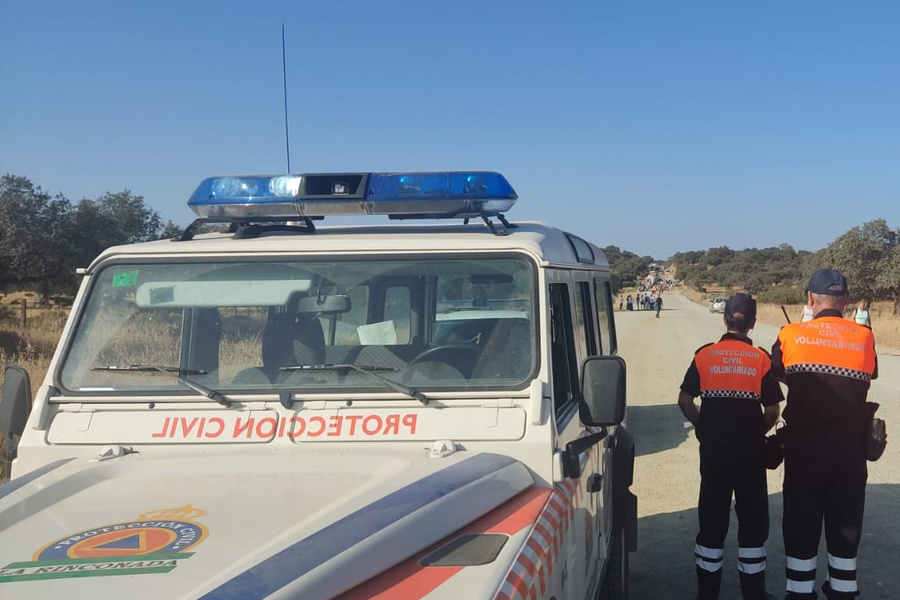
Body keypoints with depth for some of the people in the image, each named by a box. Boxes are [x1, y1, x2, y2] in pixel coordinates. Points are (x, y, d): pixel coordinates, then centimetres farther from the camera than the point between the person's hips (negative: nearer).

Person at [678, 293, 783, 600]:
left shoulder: (705, 355, -3)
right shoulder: (761, 359, -7)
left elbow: (685, 401, -3)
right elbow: (772, 411, -6)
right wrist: (757, 432, 12)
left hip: (713, 447, 1)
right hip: (750, 448, -1)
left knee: (712, 515, 11)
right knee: (753, 517, 11)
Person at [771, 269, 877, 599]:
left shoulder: (791, 335, -6)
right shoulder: (864, 337, -3)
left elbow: (778, 375, 7)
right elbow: (868, 377, 8)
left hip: (804, 442, -1)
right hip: (850, 443, 1)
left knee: (801, 520, 9)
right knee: (845, 522, 14)